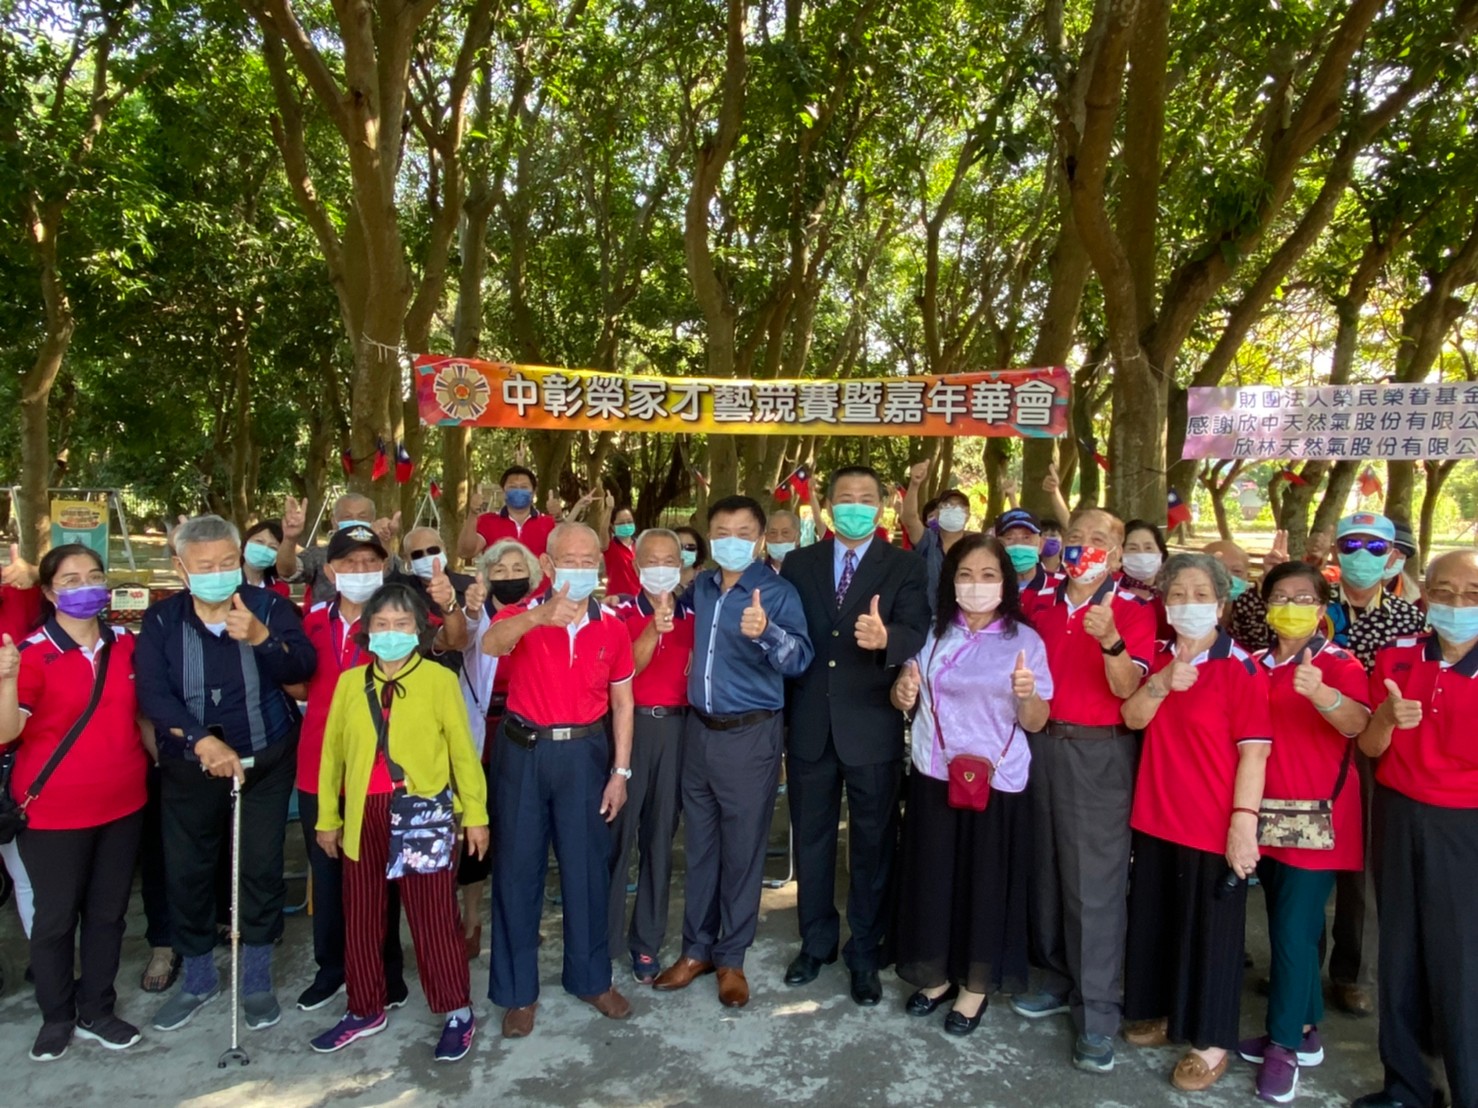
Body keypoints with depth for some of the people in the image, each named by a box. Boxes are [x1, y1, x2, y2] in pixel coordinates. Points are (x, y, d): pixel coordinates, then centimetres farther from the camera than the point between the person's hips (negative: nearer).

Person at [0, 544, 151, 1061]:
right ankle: (56, 1016, 28)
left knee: (108, 912, 14)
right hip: (54, 811, -4)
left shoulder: (125, 645, 2)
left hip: (122, 803, 4)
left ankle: (97, 1012, 29)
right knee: (56, 916, 9)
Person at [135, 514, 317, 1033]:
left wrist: (261, 638, -38)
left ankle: (257, 978, 24)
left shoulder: (269, 606, -7)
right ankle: (197, 976, 31)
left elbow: (302, 667, -20)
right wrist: (202, 741, -29)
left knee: (262, 867, 5)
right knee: (186, 870, 10)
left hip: (265, 760, -1)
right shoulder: (161, 619, -4)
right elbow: (153, 692, -15)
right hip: (189, 765, 2)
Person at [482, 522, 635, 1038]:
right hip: (523, 750, -1)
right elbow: (490, 643, -30)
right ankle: (517, 990, 22)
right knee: (517, 866, 6)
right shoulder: (523, 614, -6)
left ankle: (591, 977, 29)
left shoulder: (611, 627, 0)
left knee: (587, 866, 10)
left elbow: (622, 702, 6)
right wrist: (538, 616, -49)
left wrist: (620, 772, 2)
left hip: (584, 752, 1)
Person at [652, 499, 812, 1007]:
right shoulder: (700, 586, 6)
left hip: (750, 734, -5)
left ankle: (731, 957, 22)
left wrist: (765, 632, -43)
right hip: (699, 729, 5)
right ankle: (697, 948, 29)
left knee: (742, 849, 6)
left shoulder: (778, 591, -11)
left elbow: (800, 659, -25)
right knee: (699, 845, 14)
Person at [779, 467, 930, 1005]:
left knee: (872, 844, 10)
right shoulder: (799, 563, 6)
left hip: (872, 727, -2)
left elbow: (917, 636, -18)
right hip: (810, 724, 3)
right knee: (811, 839, 16)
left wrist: (885, 638, -37)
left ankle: (865, 954, 27)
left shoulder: (906, 567, -2)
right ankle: (815, 942, 35)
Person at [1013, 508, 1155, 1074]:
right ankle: (1058, 979, 29)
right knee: (1045, 868, 13)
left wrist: (1109, 639, -33)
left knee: (1095, 881, -2)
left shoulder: (1134, 610, -6)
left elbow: (1127, 689, -18)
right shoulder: (1036, 601, 7)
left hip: (1099, 753, -4)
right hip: (1039, 743, 5)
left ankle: (1097, 1014, 7)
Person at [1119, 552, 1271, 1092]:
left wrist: (1244, 822, -18)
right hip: (1155, 817, 6)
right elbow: (1132, 717, -5)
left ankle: (1212, 1039, 24)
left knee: (1211, 931, 8)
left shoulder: (1242, 669, -12)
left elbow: (1254, 750, -14)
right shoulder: (1158, 658, 7)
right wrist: (1163, 682, -22)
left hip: (1213, 824, -6)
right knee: (1154, 919, 18)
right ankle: (1160, 1011, 38)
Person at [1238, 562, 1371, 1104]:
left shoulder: (1340, 665, -9)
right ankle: (1305, 1031, 30)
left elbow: (1357, 724, -28)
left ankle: (1284, 1045, 10)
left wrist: (1321, 694, -47)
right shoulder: (1256, 665, 5)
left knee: (1294, 930, -5)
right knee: (1290, 926, 15)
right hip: (1268, 813, 5)